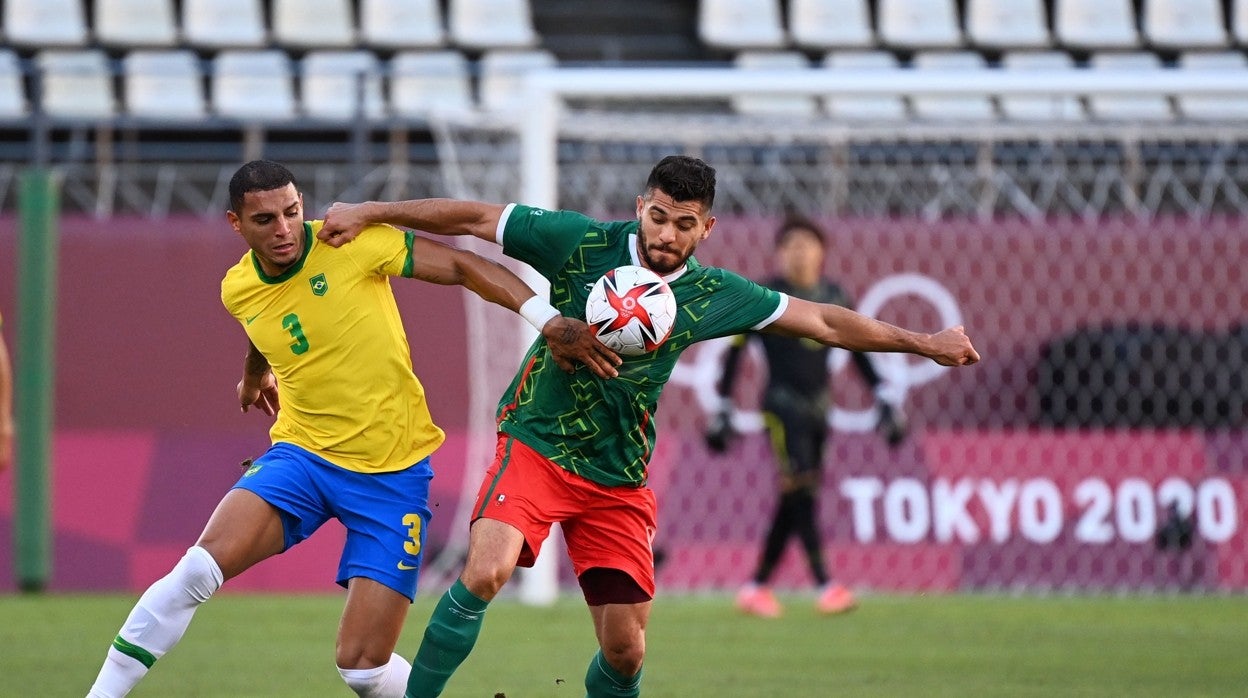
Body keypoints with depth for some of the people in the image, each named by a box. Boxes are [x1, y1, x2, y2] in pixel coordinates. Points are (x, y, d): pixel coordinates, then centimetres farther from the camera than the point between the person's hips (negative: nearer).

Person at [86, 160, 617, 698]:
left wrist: (547, 319, -23)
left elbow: (464, 267, -11)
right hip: (302, 452, 3)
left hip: (392, 472, -3)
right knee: (201, 567, -22)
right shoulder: (238, 291, 0)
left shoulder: (351, 245, -14)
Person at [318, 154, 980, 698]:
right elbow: (474, 218, -3)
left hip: (619, 480, 3)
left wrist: (923, 343, 5)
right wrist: (371, 213, -5)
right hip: (537, 447, -3)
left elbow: (823, 321, 6)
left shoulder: (712, 295, 0)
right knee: (484, 573, -29)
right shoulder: (583, 244, -8)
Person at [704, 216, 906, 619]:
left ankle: (756, 588, 16)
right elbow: (734, 353, -3)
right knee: (800, 491, -16)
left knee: (794, 502, 6)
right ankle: (825, 588, -25)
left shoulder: (834, 298, 9)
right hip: (782, 404, -6)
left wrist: (882, 401, 11)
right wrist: (723, 410, -6)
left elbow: (857, 351, 16)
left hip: (817, 406, 6)